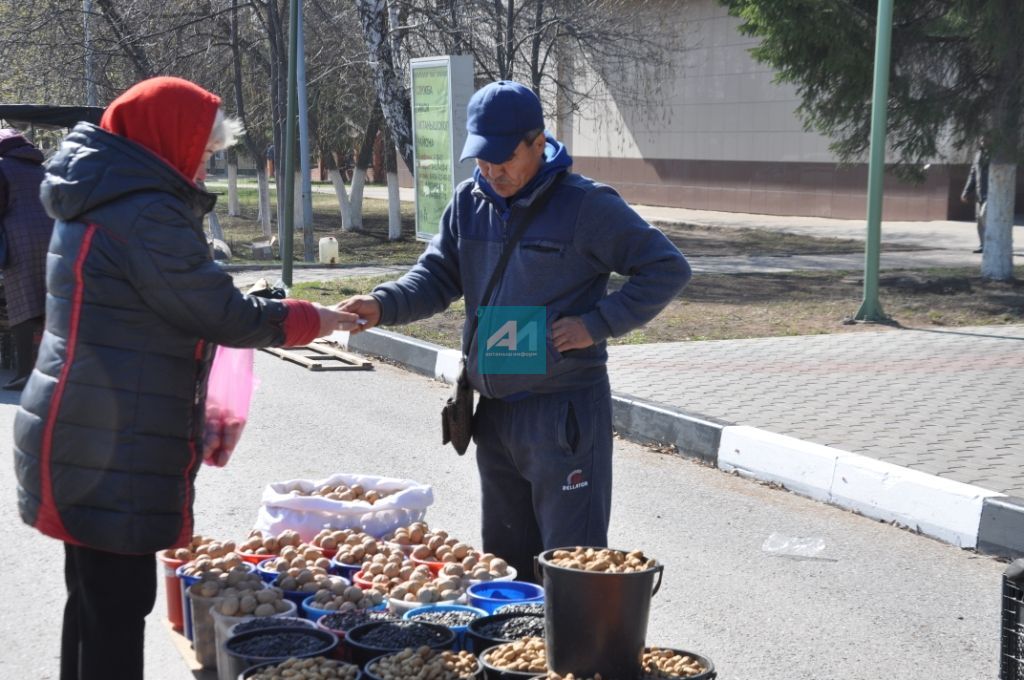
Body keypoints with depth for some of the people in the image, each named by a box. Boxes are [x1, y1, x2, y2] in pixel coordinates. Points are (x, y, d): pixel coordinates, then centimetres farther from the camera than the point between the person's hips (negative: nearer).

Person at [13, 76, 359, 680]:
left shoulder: (99, 199, 14)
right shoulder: (145, 213, -18)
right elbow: (224, 314, -15)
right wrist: (309, 319, -1)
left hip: (86, 441, 10)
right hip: (114, 452, -10)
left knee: (96, 600, 18)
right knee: (119, 605, -3)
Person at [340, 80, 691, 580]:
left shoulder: (585, 205, -11)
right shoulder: (470, 202, 7)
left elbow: (667, 268, -9)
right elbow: (436, 277, 6)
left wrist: (598, 324, -17)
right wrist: (383, 305, -14)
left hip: (565, 412, -7)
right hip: (494, 410, 7)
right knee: (504, 561, 18)